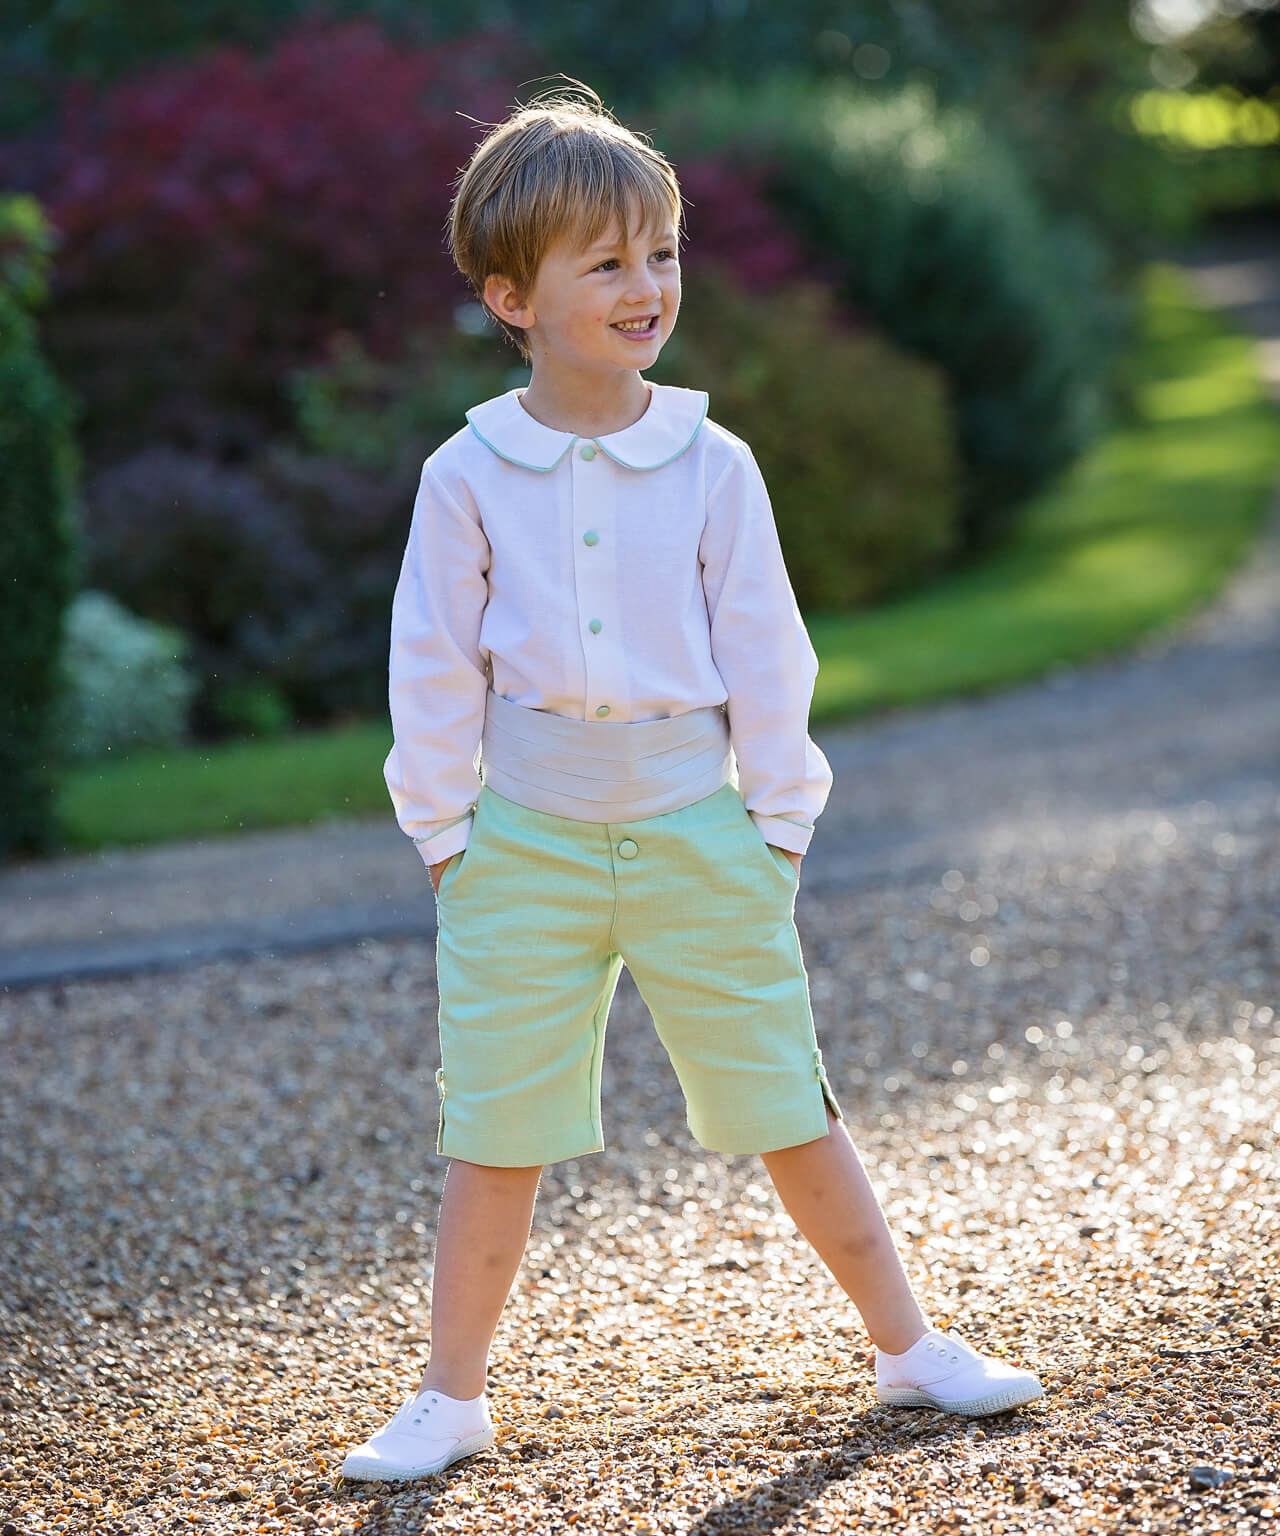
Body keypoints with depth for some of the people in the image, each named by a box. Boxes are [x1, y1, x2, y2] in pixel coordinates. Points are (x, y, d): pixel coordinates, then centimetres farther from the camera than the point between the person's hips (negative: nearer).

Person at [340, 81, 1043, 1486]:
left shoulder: (711, 465, -3)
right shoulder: (468, 477, -4)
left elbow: (765, 656, 2)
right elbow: (434, 670, 1)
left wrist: (774, 827, 1)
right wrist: (444, 834, 0)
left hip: (698, 835, 1)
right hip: (526, 843, 0)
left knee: (789, 1109, 7)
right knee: (495, 1131, 4)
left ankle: (907, 1344, 22)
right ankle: (449, 1397, 16)